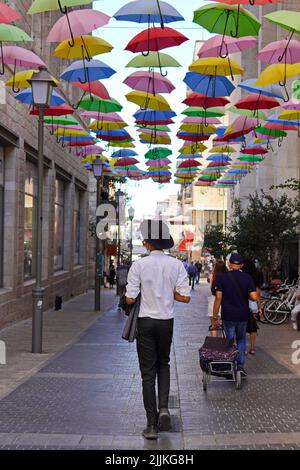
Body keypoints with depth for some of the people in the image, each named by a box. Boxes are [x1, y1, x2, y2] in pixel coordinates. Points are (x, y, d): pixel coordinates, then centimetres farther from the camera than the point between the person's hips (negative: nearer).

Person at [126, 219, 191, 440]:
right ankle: (164, 408, 6)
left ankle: (152, 425, 9)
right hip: (167, 322, 2)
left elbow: (130, 299, -13)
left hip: (146, 321, -2)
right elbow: (185, 297, -8)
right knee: (163, 364, 25)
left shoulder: (139, 265, -12)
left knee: (148, 372, 6)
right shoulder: (176, 265, -5)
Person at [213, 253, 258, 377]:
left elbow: (218, 297, -10)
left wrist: (214, 317, -5)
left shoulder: (222, 277, -7)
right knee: (241, 339, 20)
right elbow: (254, 297, -10)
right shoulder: (247, 278, -3)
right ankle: (240, 365, 8)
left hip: (228, 315, -2)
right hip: (242, 315, 2)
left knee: (230, 341, 8)